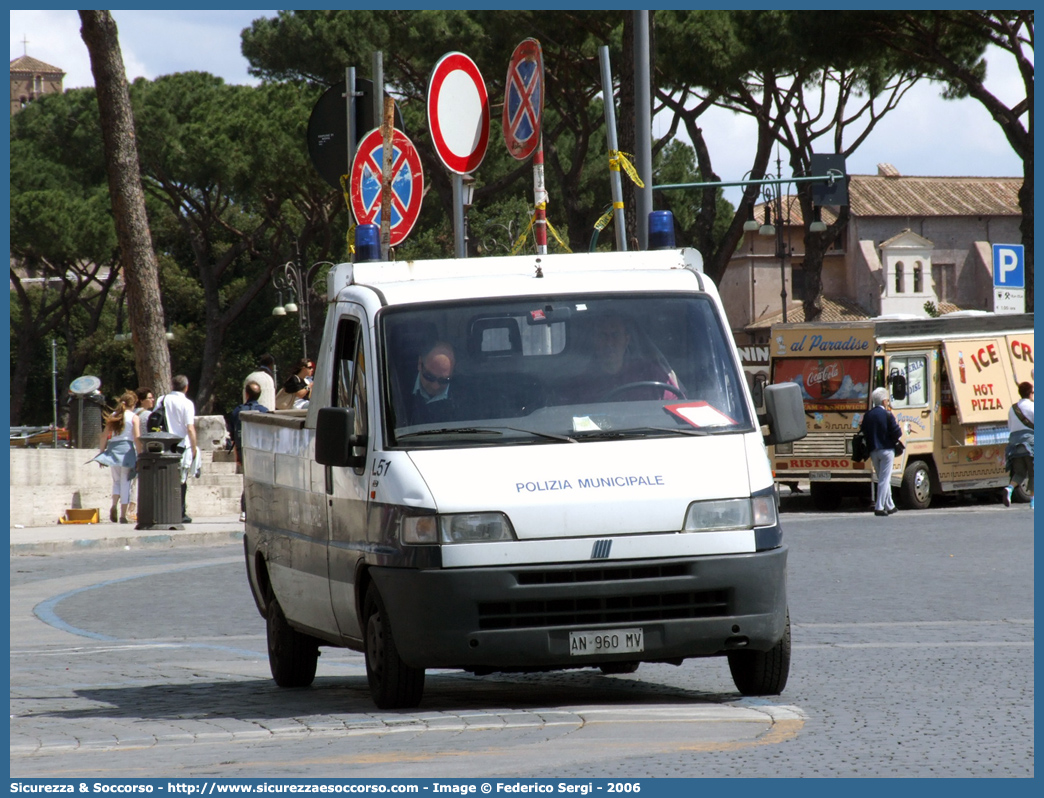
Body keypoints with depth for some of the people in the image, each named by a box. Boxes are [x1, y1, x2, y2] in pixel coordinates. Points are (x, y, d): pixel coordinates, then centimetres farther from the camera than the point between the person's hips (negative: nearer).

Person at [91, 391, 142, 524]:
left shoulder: (113, 417, 9)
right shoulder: (134, 418, -2)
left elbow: (104, 436, 8)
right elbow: (137, 438, -10)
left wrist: (102, 453, 14)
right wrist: (140, 455, -7)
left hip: (113, 448, 3)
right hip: (127, 449, -3)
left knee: (117, 480, 16)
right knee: (125, 482, 2)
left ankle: (114, 505, -11)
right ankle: (123, 515, 0)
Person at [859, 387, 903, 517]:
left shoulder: (867, 416, 4)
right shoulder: (887, 415, -11)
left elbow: (864, 432, 5)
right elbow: (897, 433, -13)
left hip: (873, 451, 5)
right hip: (886, 450, -5)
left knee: (882, 479, 16)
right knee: (884, 479, -3)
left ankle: (889, 506, 24)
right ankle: (879, 507, -9)